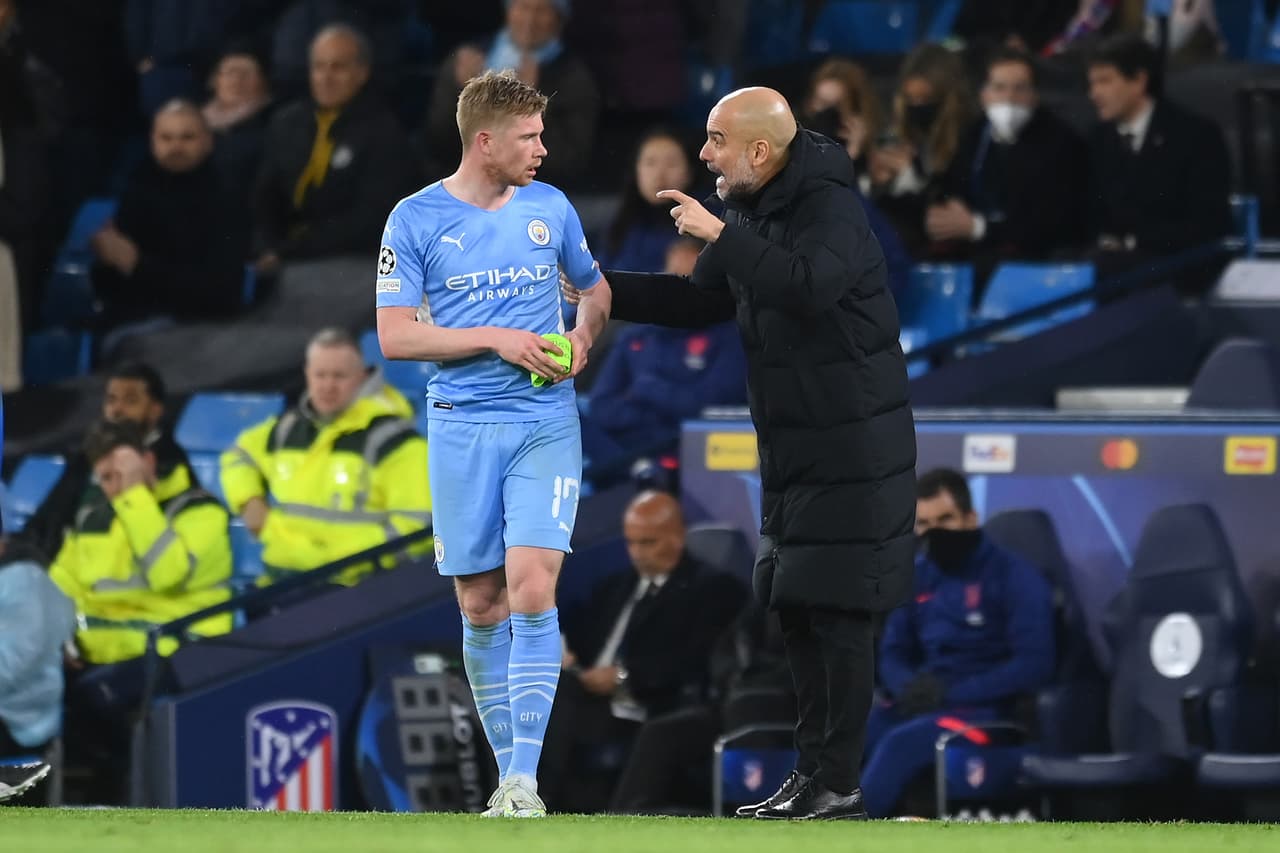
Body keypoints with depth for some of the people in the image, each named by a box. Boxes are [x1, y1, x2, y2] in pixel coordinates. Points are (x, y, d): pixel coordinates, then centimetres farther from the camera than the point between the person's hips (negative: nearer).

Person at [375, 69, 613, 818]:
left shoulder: (550, 208, 7)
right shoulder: (416, 220, -3)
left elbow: (596, 289, 22)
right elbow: (395, 335, -5)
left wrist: (583, 339, 1)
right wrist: (497, 340, -13)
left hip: (547, 425, 1)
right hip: (463, 427, -1)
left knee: (532, 589, -14)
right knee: (482, 607, 3)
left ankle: (524, 780, -15)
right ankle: (507, 771, 16)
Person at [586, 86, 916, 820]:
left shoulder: (830, 209, -17)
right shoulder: (754, 215, 11)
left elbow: (808, 285, -36)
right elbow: (701, 301, 19)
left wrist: (719, 235, -30)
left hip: (853, 452, -9)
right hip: (795, 451, 9)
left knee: (838, 615, -9)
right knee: (798, 610, 11)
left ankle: (838, 783, -6)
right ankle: (813, 771, 16)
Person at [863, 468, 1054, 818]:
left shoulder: (1015, 577, -4)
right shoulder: (917, 578, 15)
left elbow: (1034, 664, -11)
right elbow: (893, 654, 20)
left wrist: (953, 693, -18)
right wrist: (909, 687, -6)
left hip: (980, 709, -6)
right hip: (920, 705, 6)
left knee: (899, 744, -35)